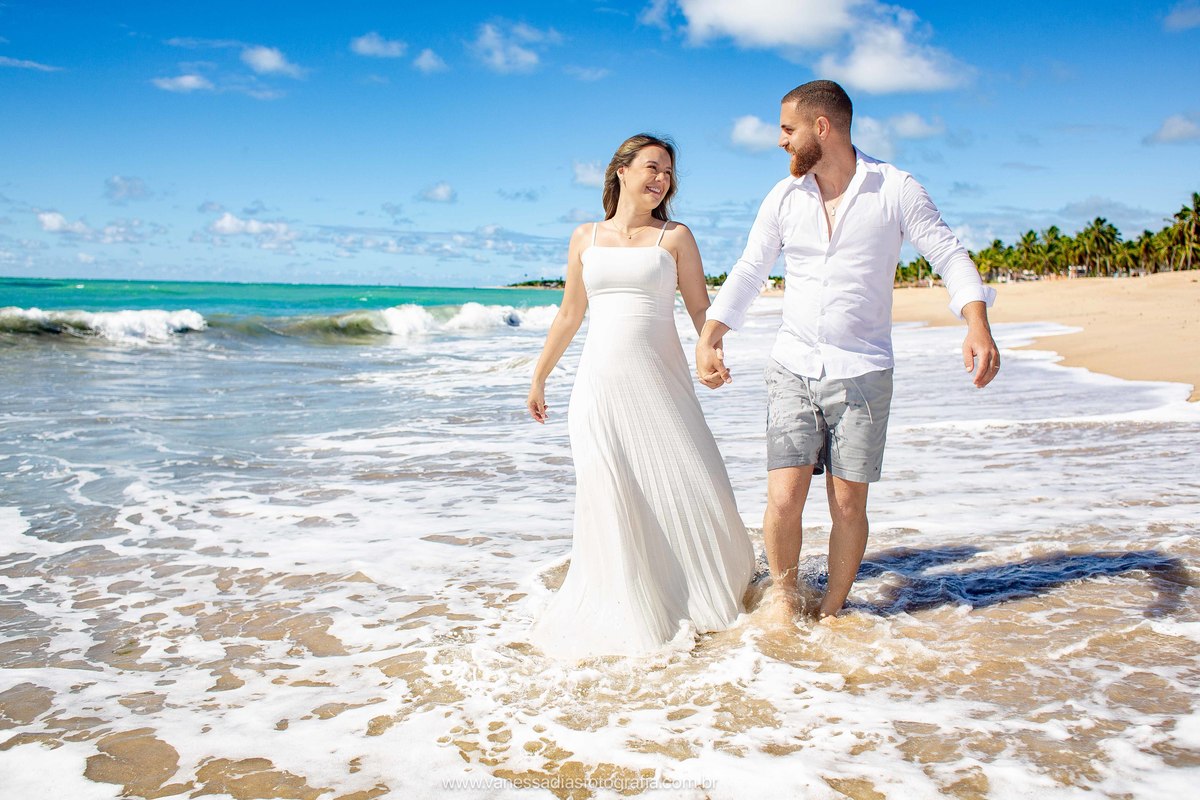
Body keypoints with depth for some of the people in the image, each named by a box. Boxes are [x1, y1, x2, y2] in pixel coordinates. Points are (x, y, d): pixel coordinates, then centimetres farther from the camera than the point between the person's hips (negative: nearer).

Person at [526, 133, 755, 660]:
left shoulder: (675, 237, 7)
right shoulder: (585, 237, 12)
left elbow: (699, 307, 1)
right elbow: (569, 314, 17)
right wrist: (539, 377, 18)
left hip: (660, 380, -1)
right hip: (600, 380, 1)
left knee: (686, 485, -2)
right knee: (610, 496, -2)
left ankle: (705, 595, 20)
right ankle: (625, 611, 11)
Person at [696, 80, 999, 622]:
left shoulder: (895, 190, -2)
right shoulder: (783, 198, 7)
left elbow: (950, 257, -3)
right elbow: (748, 273, 11)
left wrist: (977, 326, -20)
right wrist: (708, 339, 1)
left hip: (862, 373, -2)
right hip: (792, 369, 2)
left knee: (848, 505, 1)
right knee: (783, 499, -7)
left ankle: (832, 611, 22)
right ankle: (783, 593, 20)